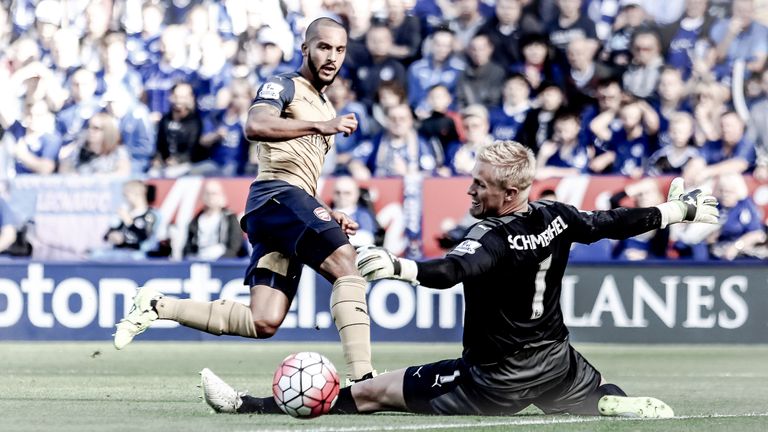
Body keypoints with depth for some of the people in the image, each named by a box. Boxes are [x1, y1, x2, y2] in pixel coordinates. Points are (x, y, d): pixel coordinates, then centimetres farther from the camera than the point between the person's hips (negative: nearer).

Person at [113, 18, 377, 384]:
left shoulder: (324, 109, 30)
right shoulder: (284, 86, 3)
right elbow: (255, 126, -19)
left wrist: (327, 216, 21)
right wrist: (319, 126, -27)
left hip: (294, 206, 9)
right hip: (278, 195, -9)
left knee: (263, 323, -5)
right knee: (348, 266, -28)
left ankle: (156, 306, 7)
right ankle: (362, 378, -39)